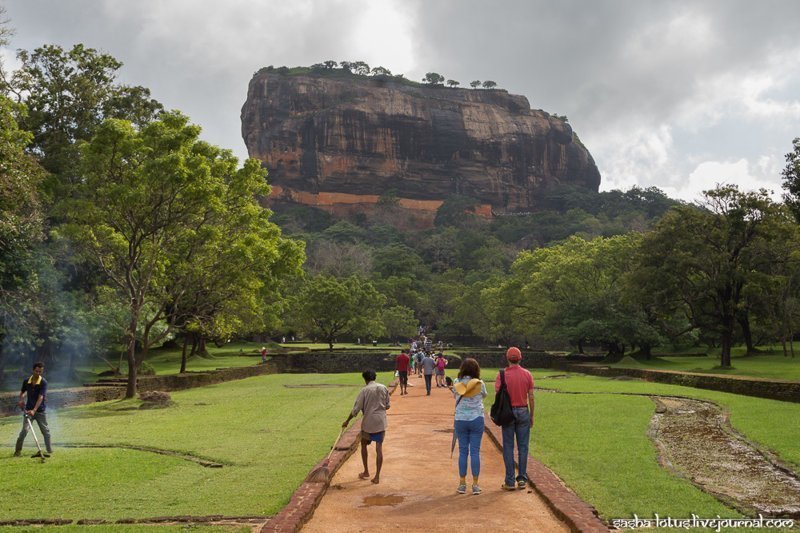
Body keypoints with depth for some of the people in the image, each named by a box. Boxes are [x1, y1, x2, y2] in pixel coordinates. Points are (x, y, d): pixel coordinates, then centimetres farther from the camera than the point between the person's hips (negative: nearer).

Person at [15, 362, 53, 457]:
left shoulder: (43, 382, -12)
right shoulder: (26, 381, -1)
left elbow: (41, 397, -20)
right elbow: (22, 392, 17)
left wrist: (34, 410, -29)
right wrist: (21, 400, -5)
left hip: (40, 410, -2)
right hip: (28, 409, 2)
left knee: (45, 431, 6)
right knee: (24, 430, -11)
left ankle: (49, 450, 15)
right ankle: (18, 450, -1)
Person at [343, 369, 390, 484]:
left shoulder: (365, 390, -9)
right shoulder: (384, 388, 1)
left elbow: (356, 409, -9)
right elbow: (388, 406, 9)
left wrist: (347, 421, 1)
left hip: (368, 422, -2)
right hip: (381, 422, 2)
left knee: (364, 444, 19)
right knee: (379, 448, 2)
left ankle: (366, 472, 24)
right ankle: (377, 476, -2)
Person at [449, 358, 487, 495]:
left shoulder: (457, 383, -4)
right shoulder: (480, 384, -6)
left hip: (461, 420, 1)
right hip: (476, 419, -1)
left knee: (462, 451, 8)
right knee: (475, 451, 4)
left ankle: (462, 484, 14)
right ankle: (475, 485, 8)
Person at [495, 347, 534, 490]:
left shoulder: (502, 374, -8)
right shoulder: (527, 374, 0)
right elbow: (531, 397, 1)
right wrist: (531, 415, 10)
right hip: (523, 412, 2)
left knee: (508, 447, 4)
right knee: (523, 446, 10)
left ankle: (510, 482, 5)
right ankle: (522, 479, 13)